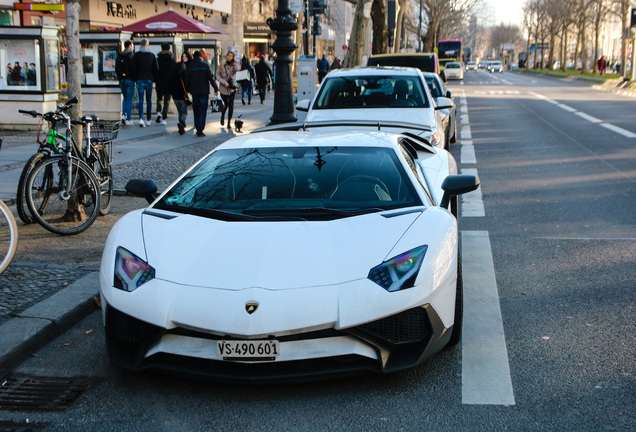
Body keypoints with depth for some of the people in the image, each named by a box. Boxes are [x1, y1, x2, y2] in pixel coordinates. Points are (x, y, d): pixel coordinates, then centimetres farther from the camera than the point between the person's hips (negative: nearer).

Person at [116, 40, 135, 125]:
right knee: (129, 99, 0)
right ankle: (128, 119, 1)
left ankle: (123, 115, 4)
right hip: (130, 80, -5)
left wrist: (120, 78, 16)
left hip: (122, 80, 5)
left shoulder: (119, 56, 7)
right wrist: (135, 80, -4)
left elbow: (116, 69, 10)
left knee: (125, 98, 20)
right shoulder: (132, 55, -10)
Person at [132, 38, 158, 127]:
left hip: (140, 80, -1)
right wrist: (154, 78, 14)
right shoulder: (152, 55, 2)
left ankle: (141, 118, -18)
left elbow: (134, 68, -2)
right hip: (149, 80, 1)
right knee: (149, 100, 8)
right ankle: (148, 120, 11)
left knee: (141, 99, -1)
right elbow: (156, 69, 3)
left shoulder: (136, 55, -1)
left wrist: (135, 78, 10)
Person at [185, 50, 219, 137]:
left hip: (194, 91, 3)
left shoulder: (189, 66, 5)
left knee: (196, 111, 12)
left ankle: (198, 129, 13)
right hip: (204, 91, -3)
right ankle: (200, 130, -10)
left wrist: (187, 91, 14)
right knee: (203, 111, -3)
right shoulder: (205, 64, -3)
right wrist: (216, 88, -1)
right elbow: (211, 77, -6)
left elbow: (187, 80, 6)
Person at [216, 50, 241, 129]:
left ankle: (229, 122, 9)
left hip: (232, 88, 1)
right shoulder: (222, 65, 1)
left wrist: (235, 60, -12)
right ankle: (222, 115, 33)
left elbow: (238, 69, -22)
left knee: (231, 105, -2)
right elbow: (217, 75, 1)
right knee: (226, 104, 0)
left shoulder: (234, 65, 1)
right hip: (224, 88, -1)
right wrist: (224, 82, -11)